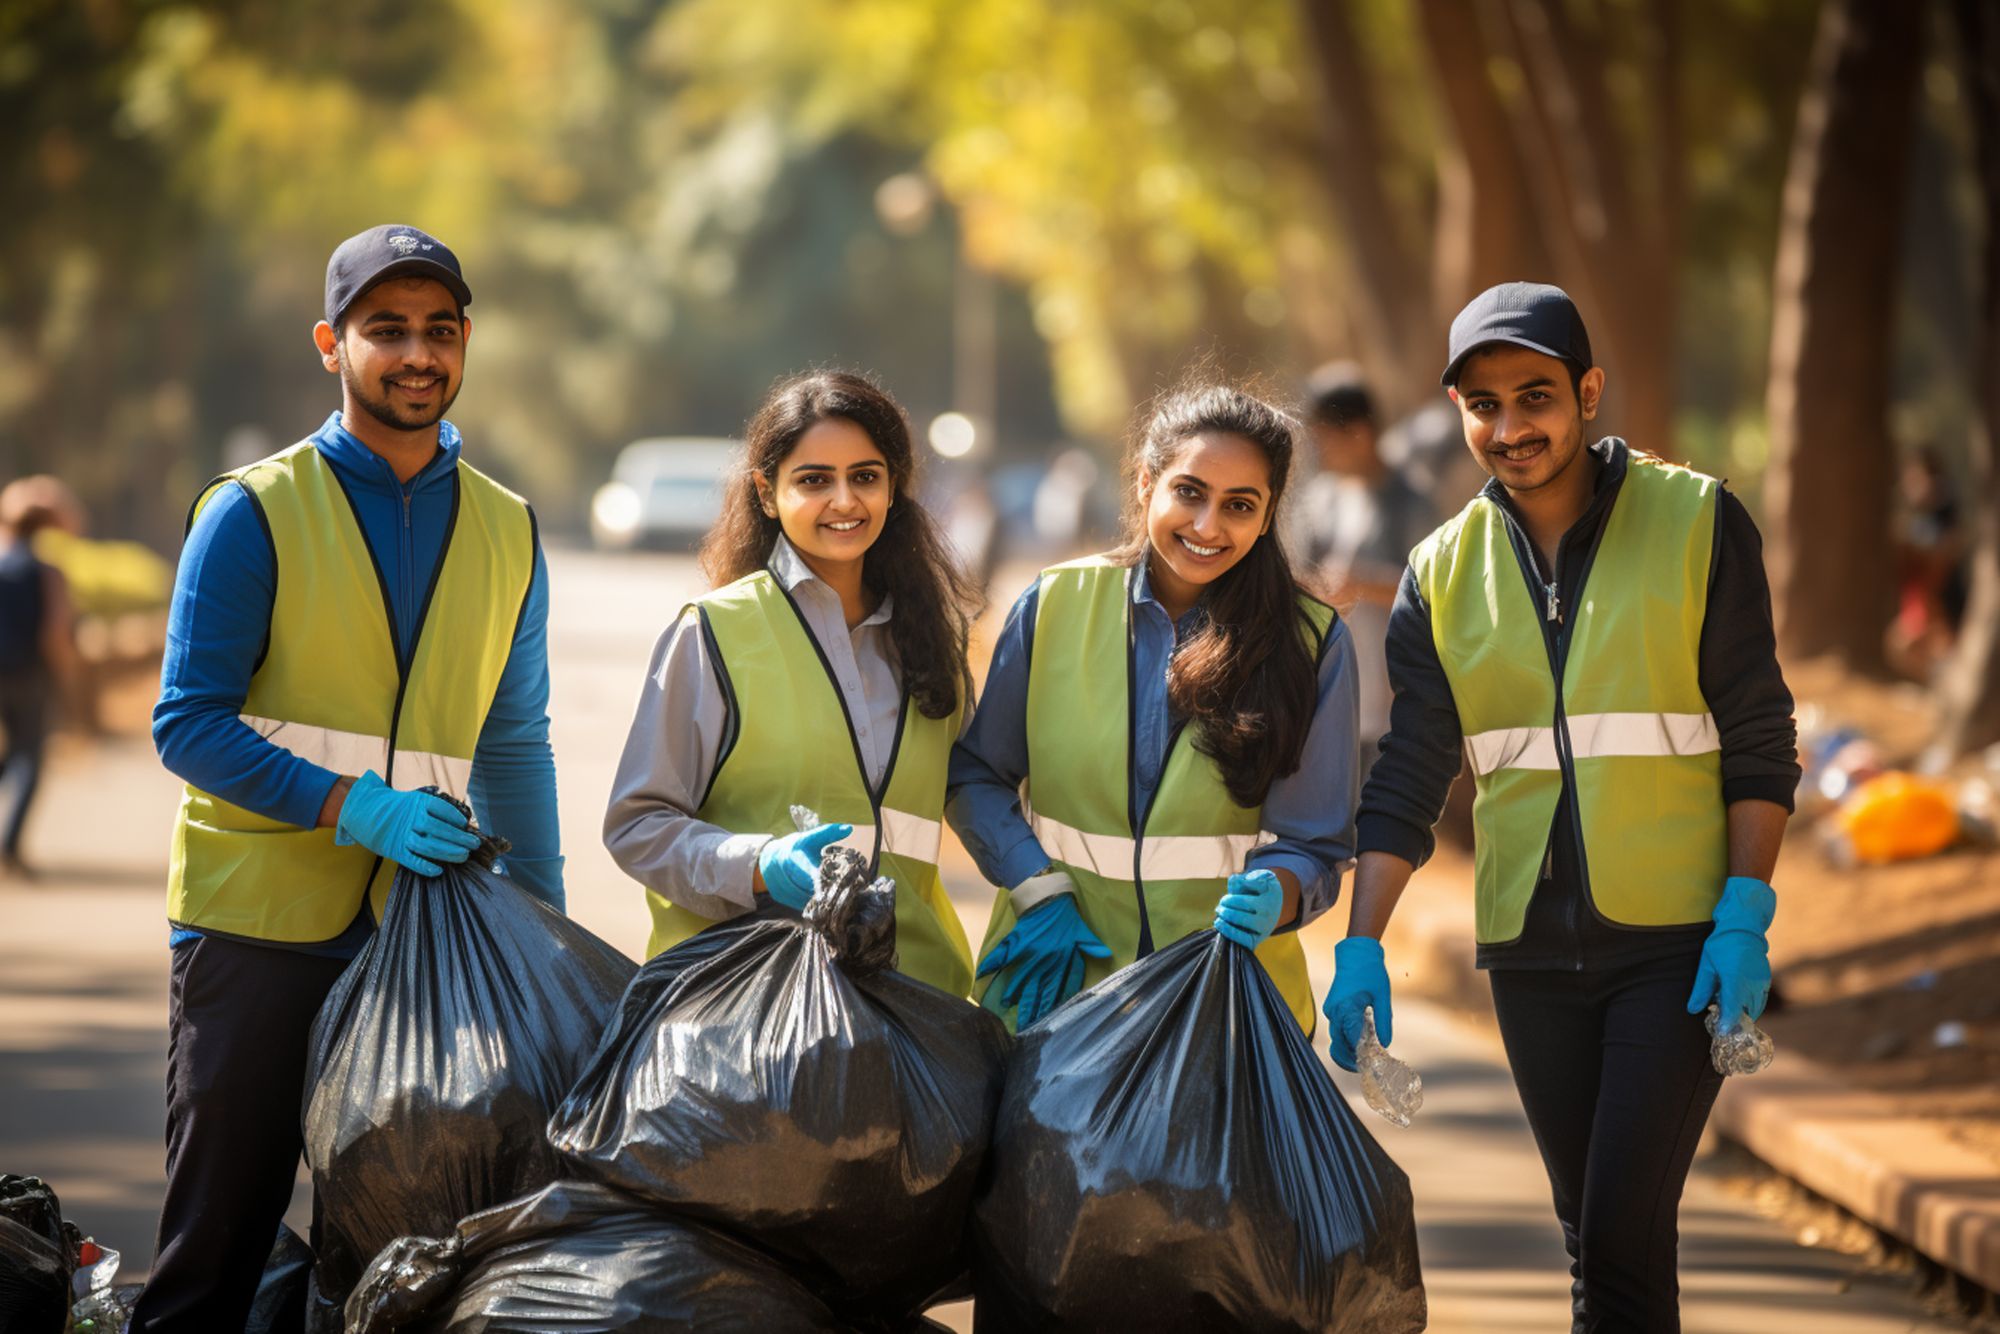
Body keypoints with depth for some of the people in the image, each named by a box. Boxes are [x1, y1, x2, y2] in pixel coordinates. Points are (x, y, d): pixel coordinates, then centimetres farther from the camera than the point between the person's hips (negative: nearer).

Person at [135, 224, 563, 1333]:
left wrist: (548, 930, 14)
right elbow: (187, 724, -7)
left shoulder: (507, 532, 11)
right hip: (254, 920, -4)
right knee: (219, 1236, -2)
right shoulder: (255, 512, -3)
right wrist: (351, 807, -18)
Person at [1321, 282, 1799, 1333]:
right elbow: (1407, 774, 5)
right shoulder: (1442, 573, 6)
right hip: (1531, 950, 4)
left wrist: (1745, 919, -11)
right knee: (1587, 1232, 9)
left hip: (1678, 941, -4)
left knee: (1623, 1231, -14)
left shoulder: (1696, 522, -3)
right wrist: (1362, 946, -4)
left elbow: (1758, 737, -4)